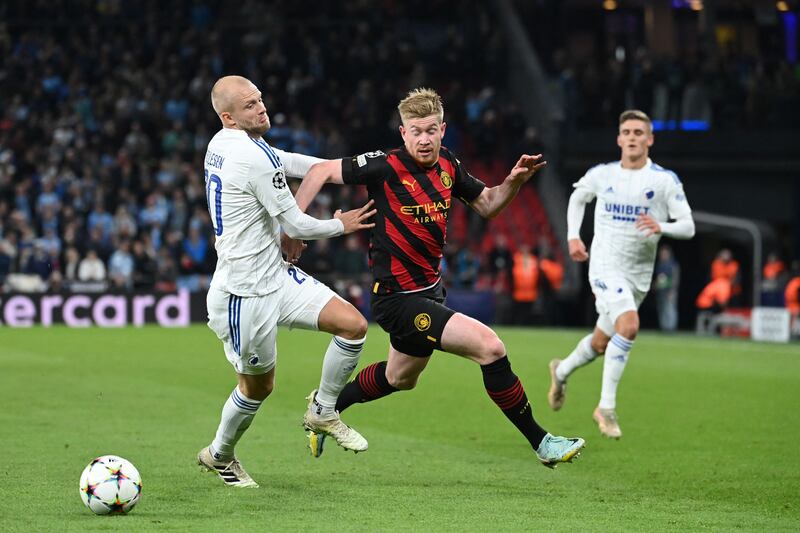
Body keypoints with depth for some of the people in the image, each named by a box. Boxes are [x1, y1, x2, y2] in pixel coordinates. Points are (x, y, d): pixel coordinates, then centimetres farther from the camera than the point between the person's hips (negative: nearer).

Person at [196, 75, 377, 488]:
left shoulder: (220, 144, 7)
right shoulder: (254, 157, -21)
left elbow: (285, 162, 22)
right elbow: (296, 226, -16)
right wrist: (341, 226, 3)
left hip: (276, 275, 9)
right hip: (246, 293, -9)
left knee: (353, 325, -2)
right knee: (257, 386, 7)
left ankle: (323, 412, 15)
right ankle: (219, 455, 31)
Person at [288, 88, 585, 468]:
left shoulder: (448, 165, 1)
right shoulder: (386, 167, -19)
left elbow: (486, 205, 14)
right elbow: (321, 172, -12)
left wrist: (514, 181, -5)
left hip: (428, 290, 9)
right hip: (398, 299, -9)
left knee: (400, 378, 29)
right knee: (489, 346, -19)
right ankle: (540, 442, -9)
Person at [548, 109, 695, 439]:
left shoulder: (665, 180, -5)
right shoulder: (601, 175, -1)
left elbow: (688, 227, -7)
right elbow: (577, 198, 21)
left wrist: (661, 227, -27)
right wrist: (573, 235, 8)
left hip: (639, 275, 3)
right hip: (605, 266, -3)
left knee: (601, 344, 14)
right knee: (629, 325, -27)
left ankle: (562, 371, 47)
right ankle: (606, 407, -18)